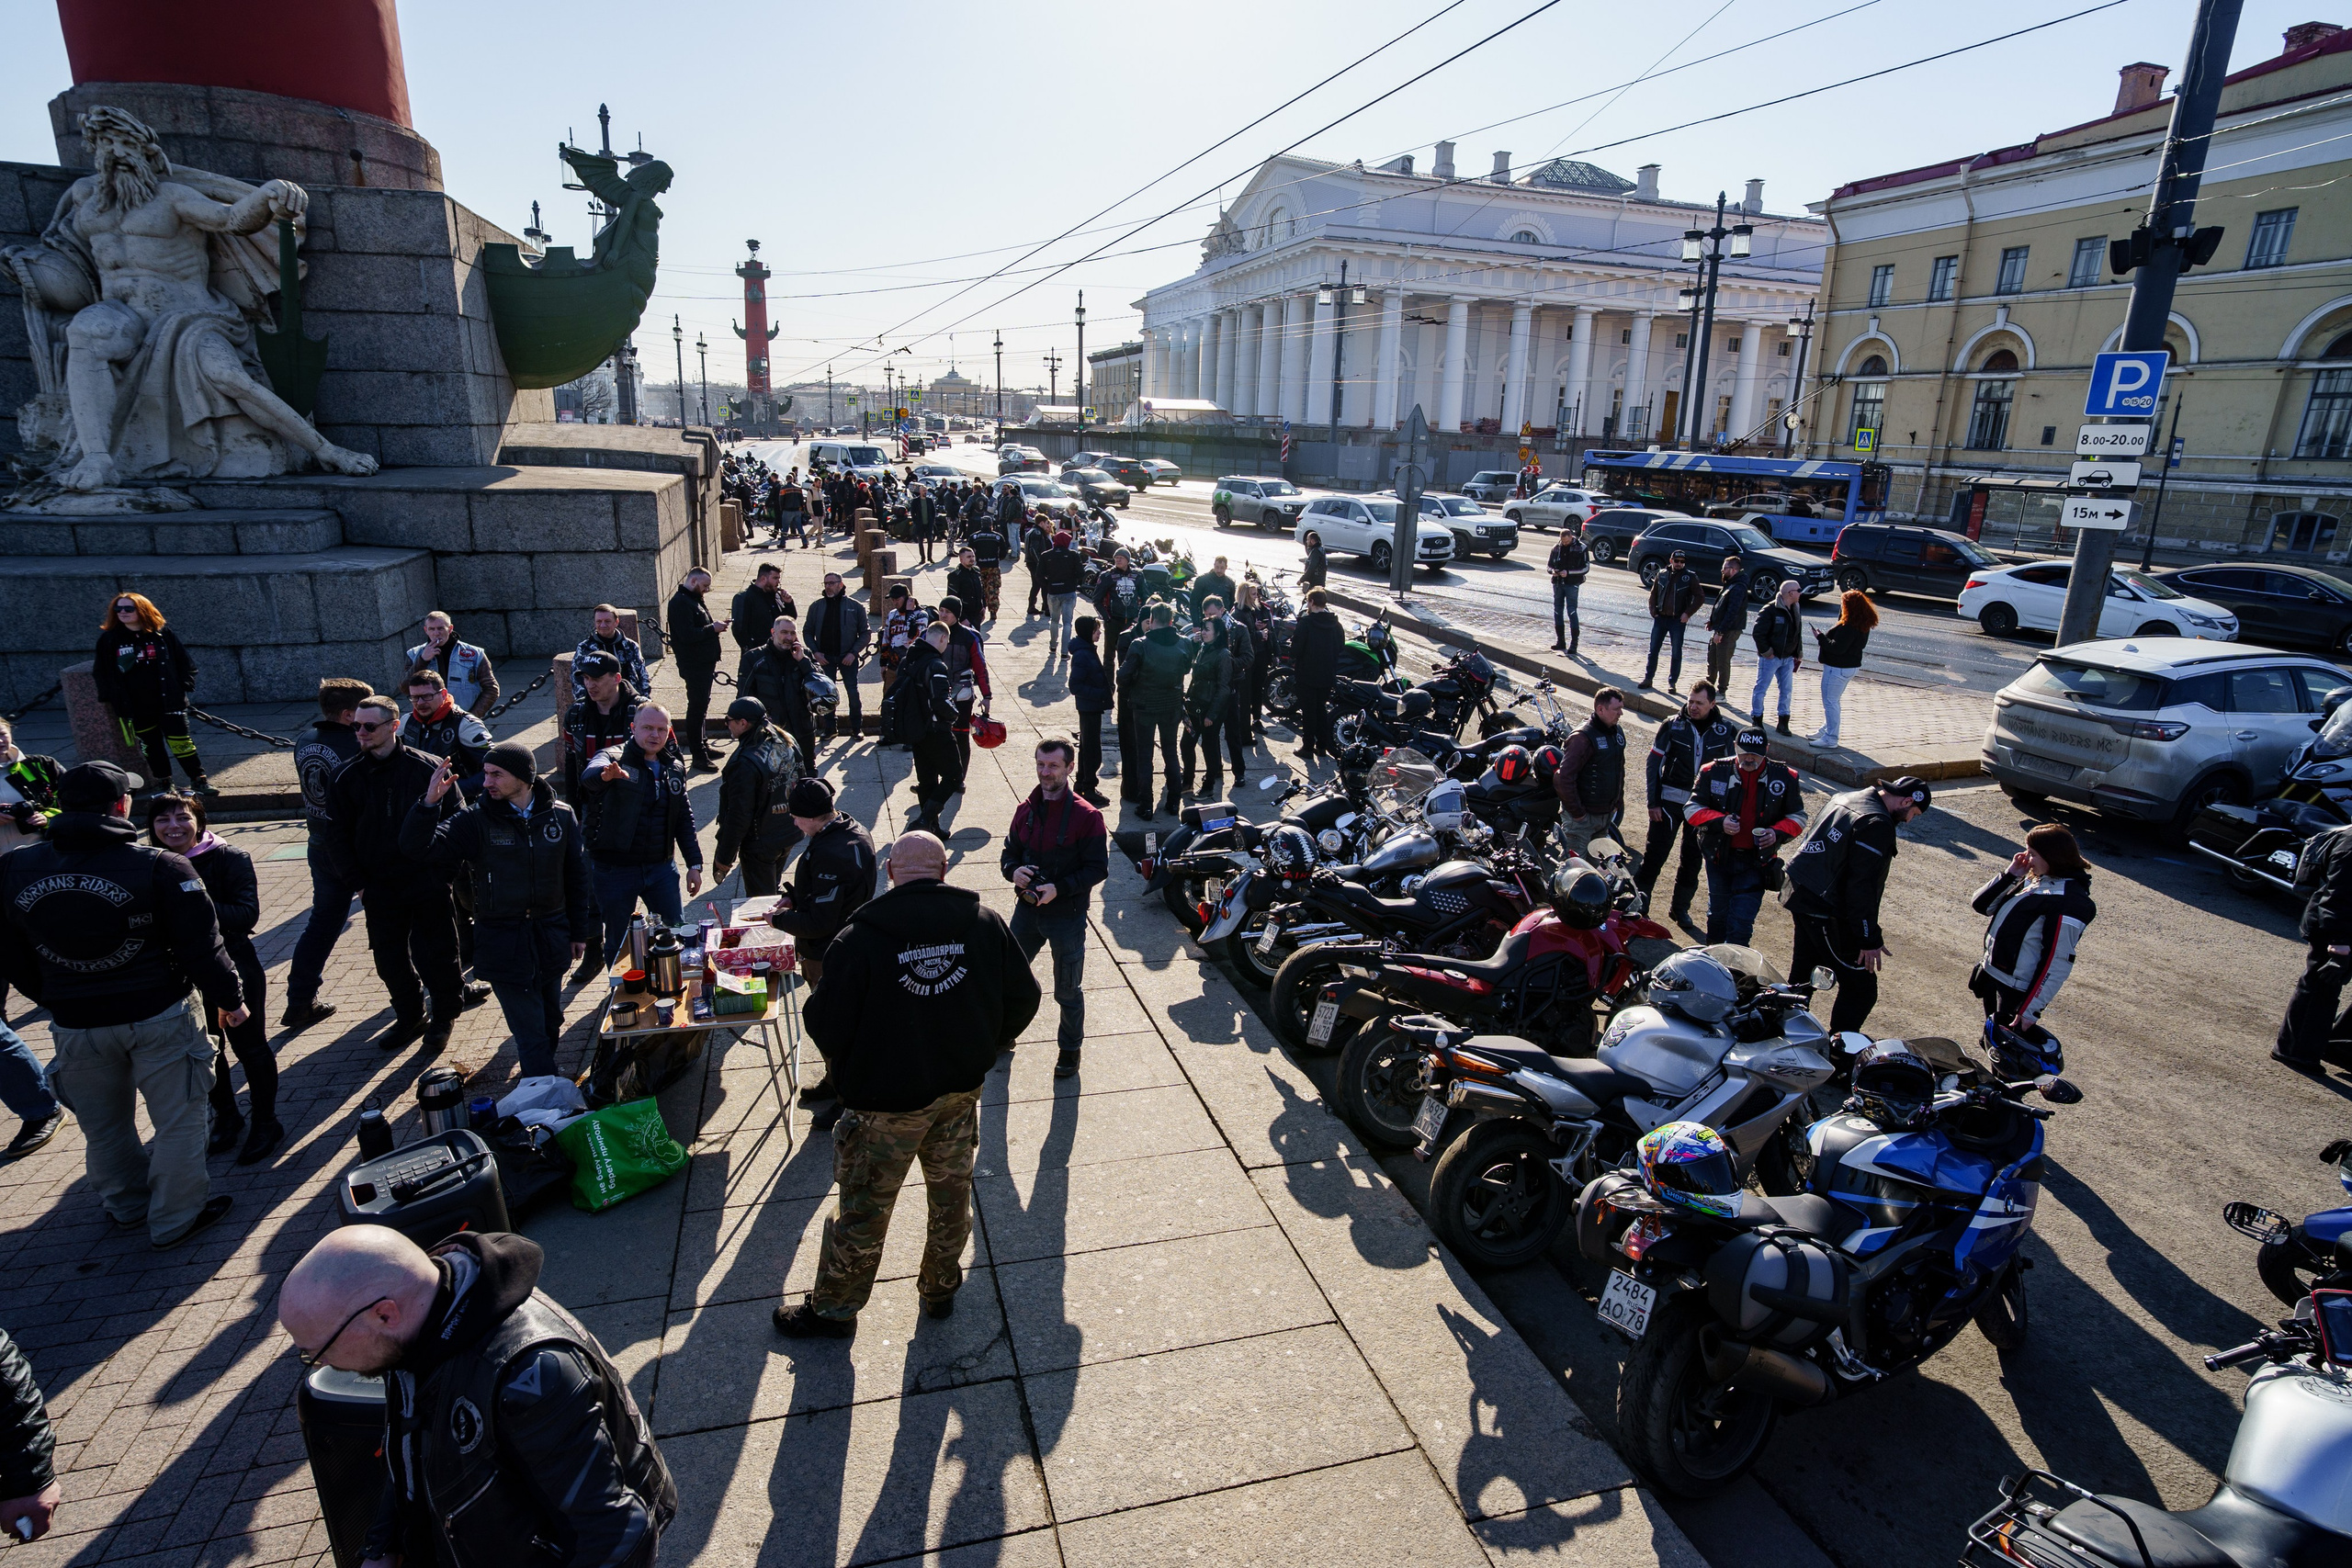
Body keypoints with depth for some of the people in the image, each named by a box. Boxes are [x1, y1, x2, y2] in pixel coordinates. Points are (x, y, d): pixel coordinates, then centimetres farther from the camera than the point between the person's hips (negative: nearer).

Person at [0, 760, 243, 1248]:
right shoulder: (160, 868, -20)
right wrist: (230, 998, -1)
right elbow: (202, 947, -16)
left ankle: (127, 1206, 43)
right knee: (177, 1119, 11)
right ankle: (175, 1218, 20)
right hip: (156, 1017, -4)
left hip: (74, 1024, 5)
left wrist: (58, 1002, 20)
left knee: (102, 1125, 23)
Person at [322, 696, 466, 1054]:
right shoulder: (347, 776, 2)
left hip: (428, 885, -3)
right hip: (379, 889, 4)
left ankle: (444, 1016, 25)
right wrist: (357, 881, 1)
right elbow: (337, 834, 8)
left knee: (434, 955, 5)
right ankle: (409, 1018, 30)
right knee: (389, 958, 12)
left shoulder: (428, 767, -7)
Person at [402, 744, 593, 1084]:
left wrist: (580, 931, 9)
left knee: (550, 1021, 17)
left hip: (551, 938, 3)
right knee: (530, 1032, -1)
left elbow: (576, 877, 6)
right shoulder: (476, 820, -8)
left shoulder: (560, 816, -2)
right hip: (504, 944, -2)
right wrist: (429, 802, -29)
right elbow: (416, 848, -15)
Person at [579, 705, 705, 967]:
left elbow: (685, 819, 14)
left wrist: (694, 864, 9)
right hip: (614, 869, -4)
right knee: (618, 943, 7)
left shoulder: (674, 768, 8)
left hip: (661, 867, 4)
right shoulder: (613, 758, -9)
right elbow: (589, 775, -33)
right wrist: (605, 775, -58)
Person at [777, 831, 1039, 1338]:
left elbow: (827, 1028, -15)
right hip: (962, 1089, 4)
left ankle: (834, 1309, 32)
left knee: (865, 1207, 13)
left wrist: (849, 1072, 6)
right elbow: (1023, 998, -2)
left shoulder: (859, 938, -20)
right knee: (952, 1195, 22)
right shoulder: (985, 923, -10)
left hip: (886, 1101, -3)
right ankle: (941, 1289, 41)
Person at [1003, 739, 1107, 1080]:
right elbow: (1009, 853, 11)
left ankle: (1071, 1048, 32)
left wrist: (1059, 889, -24)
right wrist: (1013, 871, -12)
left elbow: (1098, 868, -13)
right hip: (1027, 910, 5)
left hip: (1067, 914, -5)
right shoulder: (1025, 810, 1)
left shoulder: (1086, 816, -14)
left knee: (1067, 990, 10)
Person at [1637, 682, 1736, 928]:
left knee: (1693, 860, 11)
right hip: (1670, 800, -2)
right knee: (1656, 853, -3)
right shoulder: (1672, 726, -4)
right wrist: (1653, 802, -7)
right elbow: (1654, 764, -2)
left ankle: (1680, 907, 25)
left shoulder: (1725, 730, 0)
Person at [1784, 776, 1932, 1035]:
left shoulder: (1845, 798, 10)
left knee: (1803, 970, 23)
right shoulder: (1877, 824, -19)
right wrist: (1869, 939, -18)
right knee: (1861, 989, -3)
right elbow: (1862, 885, -23)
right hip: (1827, 912, -10)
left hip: (1799, 893, 10)